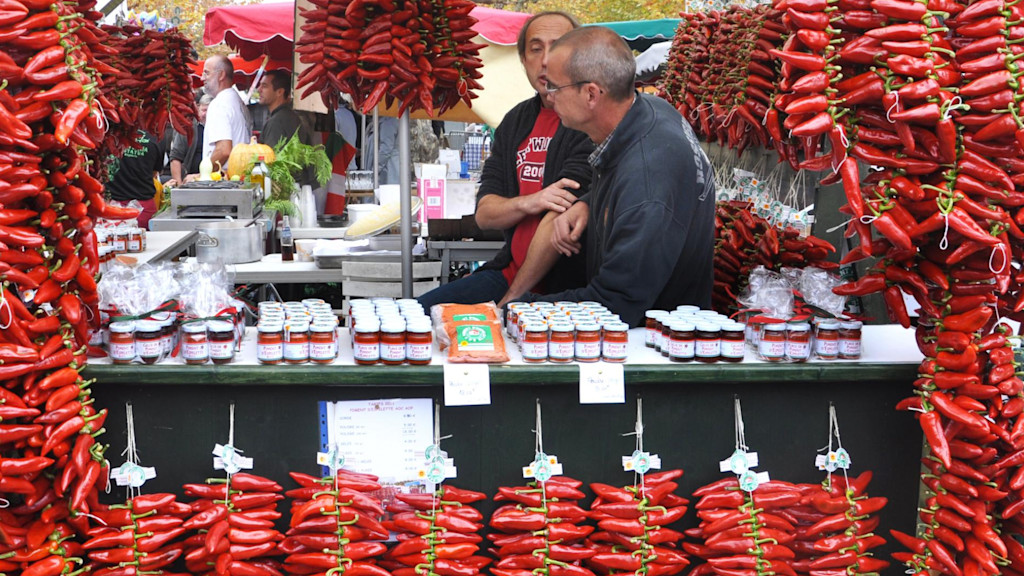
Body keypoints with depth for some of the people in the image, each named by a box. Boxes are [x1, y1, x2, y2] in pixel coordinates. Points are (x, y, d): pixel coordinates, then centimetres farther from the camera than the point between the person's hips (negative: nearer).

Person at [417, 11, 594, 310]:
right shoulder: (516, 121, 14)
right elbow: (484, 214, 8)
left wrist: (513, 298, -19)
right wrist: (528, 203, -15)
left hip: (563, 286, -7)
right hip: (510, 271, 7)